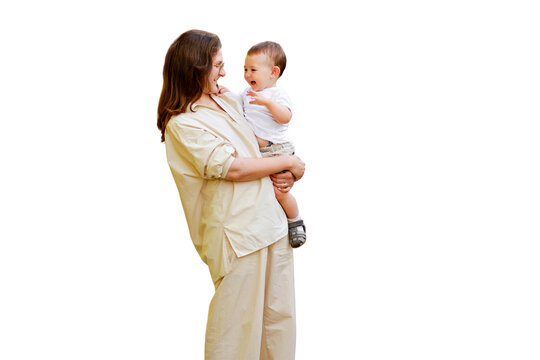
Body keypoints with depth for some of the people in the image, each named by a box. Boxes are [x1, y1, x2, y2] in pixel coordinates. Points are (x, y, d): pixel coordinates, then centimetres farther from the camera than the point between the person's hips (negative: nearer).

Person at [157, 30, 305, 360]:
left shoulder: (229, 102, 15)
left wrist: (282, 176, 1)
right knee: (238, 320, -1)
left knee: (279, 314, 12)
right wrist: (288, 163, -7)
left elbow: (258, 145, 23)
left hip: (272, 220, 8)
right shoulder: (182, 123, -10)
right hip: (236, 231, -8)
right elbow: (231, 168, -17)